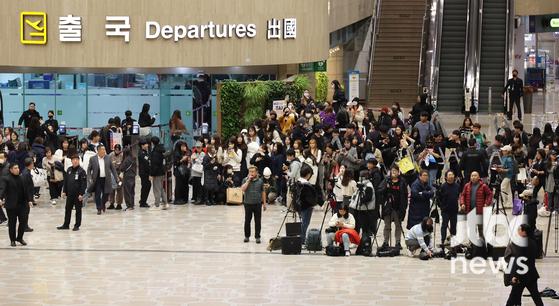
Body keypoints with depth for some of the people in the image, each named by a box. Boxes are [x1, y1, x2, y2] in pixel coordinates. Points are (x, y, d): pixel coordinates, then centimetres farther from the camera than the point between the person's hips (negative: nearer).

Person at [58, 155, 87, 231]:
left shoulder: (81, 171, -8)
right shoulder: (69, 170, 8)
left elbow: (84, 183, -11)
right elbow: (65, 181, 14)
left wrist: (81, 193, -16)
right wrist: (64, 191, 8)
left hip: (78, 195, -5)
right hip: (69, 194, 5)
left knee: (78, 210, 4)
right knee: (68, 209, 11)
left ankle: (77, 225, 11)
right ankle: (66, 225, 19)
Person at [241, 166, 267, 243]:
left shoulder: (260, 181, 4)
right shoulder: (245, 180, 2)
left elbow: (263, 192, 9)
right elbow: (243, 189, -14)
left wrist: (264, 203, 7)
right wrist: (248, 180, -15)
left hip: (257, 204, 0)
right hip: (248, 203, 0)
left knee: (258, 221, 1)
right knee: (247, 221, 7)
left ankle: (257, 237, 8)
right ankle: (247, 236, 18)